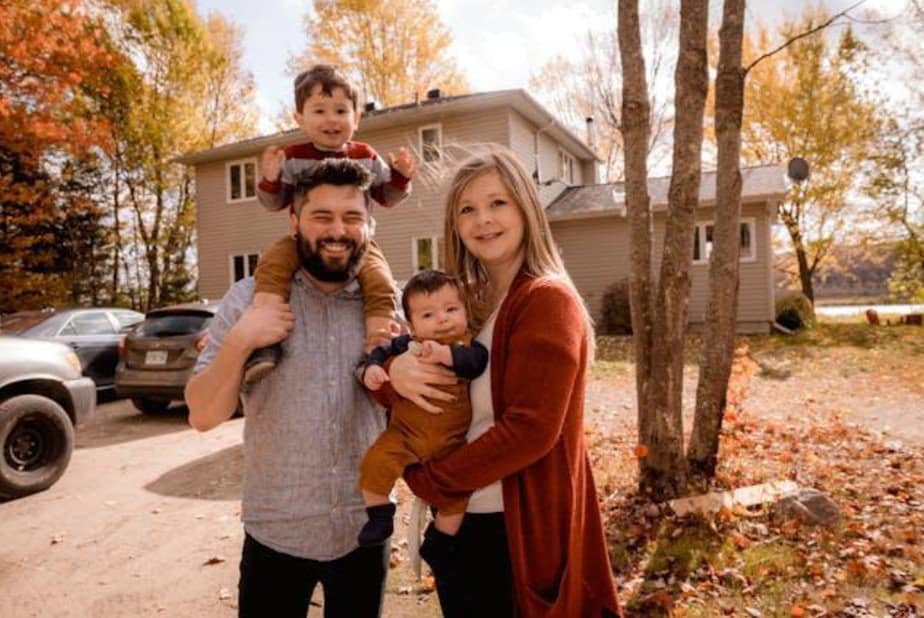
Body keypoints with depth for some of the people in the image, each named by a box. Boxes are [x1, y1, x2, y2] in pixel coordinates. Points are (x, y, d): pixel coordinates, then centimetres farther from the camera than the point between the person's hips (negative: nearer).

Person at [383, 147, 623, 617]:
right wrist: (393, 371, -18)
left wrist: (429, 480, -15)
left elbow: (531, 429, -23)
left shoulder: (547, 300, -16)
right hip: (456, 523, 7)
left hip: (519, 530, -7)